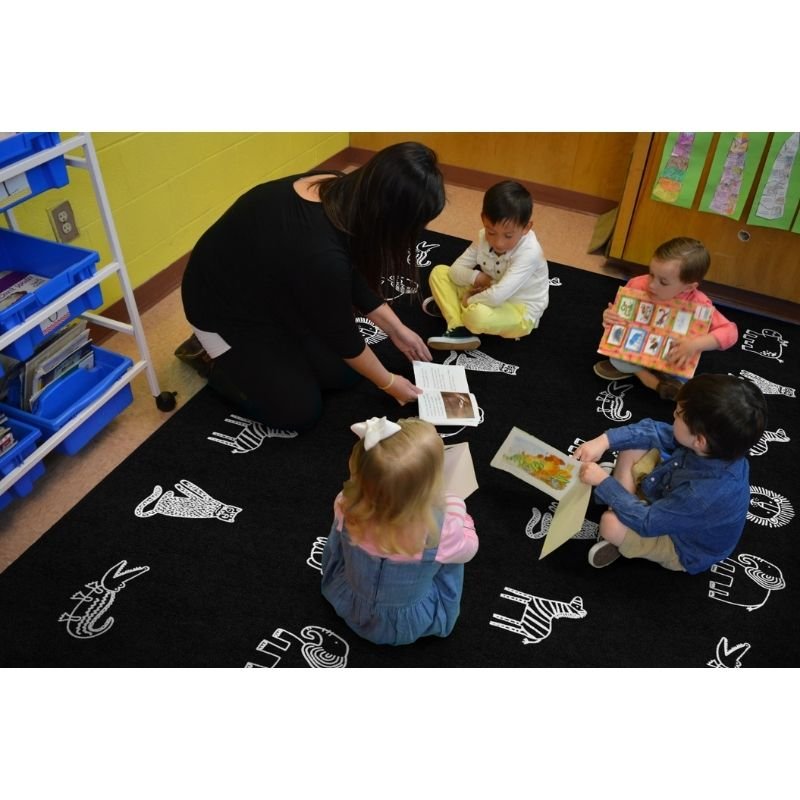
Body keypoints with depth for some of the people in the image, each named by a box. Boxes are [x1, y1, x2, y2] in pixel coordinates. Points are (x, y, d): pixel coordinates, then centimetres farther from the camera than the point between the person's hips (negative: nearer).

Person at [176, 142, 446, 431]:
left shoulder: (342, 194, -16)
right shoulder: (320, 254, -39)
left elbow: (355, 278, 2)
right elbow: (342, 335, -22)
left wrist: (396, 329, 5)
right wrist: (388, 382, -7)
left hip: (271, 291, 8)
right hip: (224, 308, -8)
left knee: (344, 373, 5)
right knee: (301, 411, -4)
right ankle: (210, 354, 11)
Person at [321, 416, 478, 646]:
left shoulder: (347, 506, -32)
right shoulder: (440, 529, -39)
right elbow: (468, 547, -13)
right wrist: (456, 511, 5)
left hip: (349, 607, 2)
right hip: (410, 627, -1)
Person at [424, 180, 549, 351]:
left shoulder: (529, 253, -29)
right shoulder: (484, 237, -9)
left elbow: (497, 296, -37)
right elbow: (455, 270, -6)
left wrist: (469, 301, -22)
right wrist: (475, 277, -24)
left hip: (519, 312, -7)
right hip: (490, 296, 7)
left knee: (478, 315, -39)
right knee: (439, 273, -2)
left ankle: (452, 307, -4)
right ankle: (458, 328, -18)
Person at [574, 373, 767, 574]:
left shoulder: (706, 494, -45)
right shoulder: (719, 445, -25)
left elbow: (647, 522, -32)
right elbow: (655, 431, -10)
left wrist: (603, 482, -25)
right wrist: (605, 440, -21)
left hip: (682, 546, -6)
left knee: (611, 524, -27)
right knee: (631, 447, -4)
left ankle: (626, 539, 8)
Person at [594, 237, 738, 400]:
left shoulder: (698, 305, -29)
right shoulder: (638, 286, -24)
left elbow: (730, 331, -32)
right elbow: (618, 313, -6)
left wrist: (696, 344, -47)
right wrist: (609, 317, -31)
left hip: (669, 357, 0)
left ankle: (635, 369, -4)